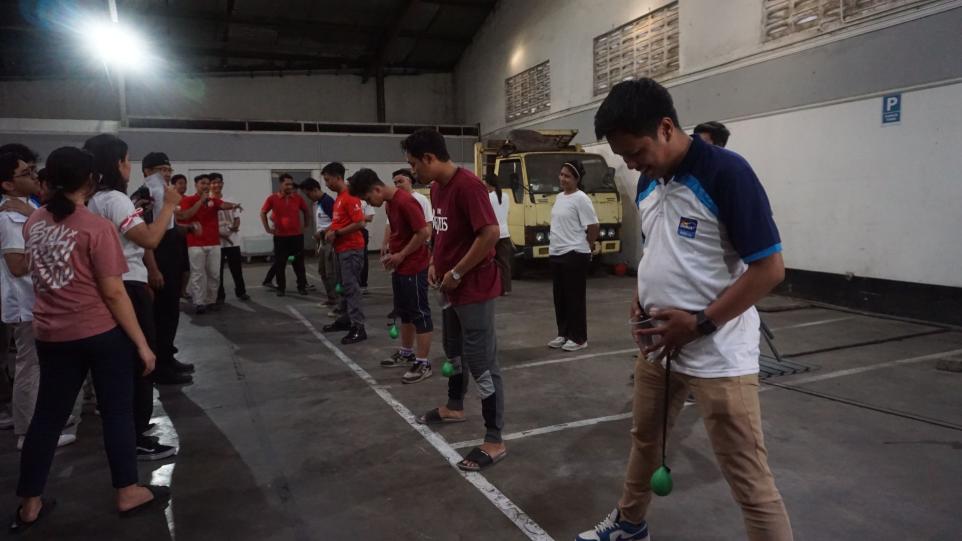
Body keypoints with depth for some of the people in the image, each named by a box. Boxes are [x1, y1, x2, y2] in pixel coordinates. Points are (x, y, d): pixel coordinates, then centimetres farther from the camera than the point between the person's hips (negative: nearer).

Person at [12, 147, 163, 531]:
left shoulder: (33, 222, 3)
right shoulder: (96, 227, -16)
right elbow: (113, 292, -17)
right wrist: (142, 343, -12)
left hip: (51, 334, 6)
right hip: (102, 332, -6)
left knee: (48, 415, 15)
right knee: (117, 411, 8)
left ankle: (29, 505, 25)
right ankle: (127, 493, 19)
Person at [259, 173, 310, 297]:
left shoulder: (298, 198, 1)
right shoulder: (272, 198, -4)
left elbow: (306, 212, 16)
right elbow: (263, 213, 6)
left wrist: (305, 225, 9)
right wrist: (268, 229, 2)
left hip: (297, 235, 1)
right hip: (280, 236, -1)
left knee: (299, 263, 5)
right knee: (280, 263, 3)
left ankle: (302, 286, 13)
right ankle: (281, 288, 13)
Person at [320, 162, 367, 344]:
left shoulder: (350, 197, -15)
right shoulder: (339, 197, 15)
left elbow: (360, 223, -22)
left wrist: (336, 233, -17)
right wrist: (330, 231, 6)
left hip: (351, 249, -10)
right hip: (341, 248, 10)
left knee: (351, 286, -11)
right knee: (344, 286, 16)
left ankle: (358, 327, -9)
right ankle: (345, 319, 26)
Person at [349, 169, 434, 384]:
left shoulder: (406, 201, -21)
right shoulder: (389, 203, 10)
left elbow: (424, 232, -24)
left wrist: (401, 255, -16)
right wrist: (390, 253, 8)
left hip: (414, 267, -10)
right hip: (399, 267, 10)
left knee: (420, 313, -3)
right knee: (404, 312, 19)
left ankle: (423, 363, 3)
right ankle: (406, 352, 33)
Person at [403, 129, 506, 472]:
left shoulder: (468, 185, -21)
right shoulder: (436, 188, 9)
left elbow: (491, 233, -27)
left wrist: (457, 273, -20)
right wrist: (435, 263, 7)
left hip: (475, 289, -10)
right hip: (450, 288, 10)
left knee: (482, 362, -4)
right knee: (454, 351, 25)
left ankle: (494, 442, 7)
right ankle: (454, 407, 47)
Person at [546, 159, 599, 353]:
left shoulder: (581, 199, -14)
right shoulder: (559, 197, 14)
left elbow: (593, 226, -14)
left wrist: (590, 246, -2)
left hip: (575, 255, -9)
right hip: (556, 254, 9)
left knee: (575, 298, -1)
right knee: (559, 297, 13)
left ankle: (579, 338, 8)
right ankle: (563, 334, 24)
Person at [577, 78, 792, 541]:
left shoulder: (726, 172, -17)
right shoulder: (647, 182, 6)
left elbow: (769, 267, -17)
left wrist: (699, 323, -20)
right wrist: (641, 299, 2)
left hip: (718, 356, -8)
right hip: (656, 344, 8)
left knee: (749, 481, -1)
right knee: (644, 439, 24)